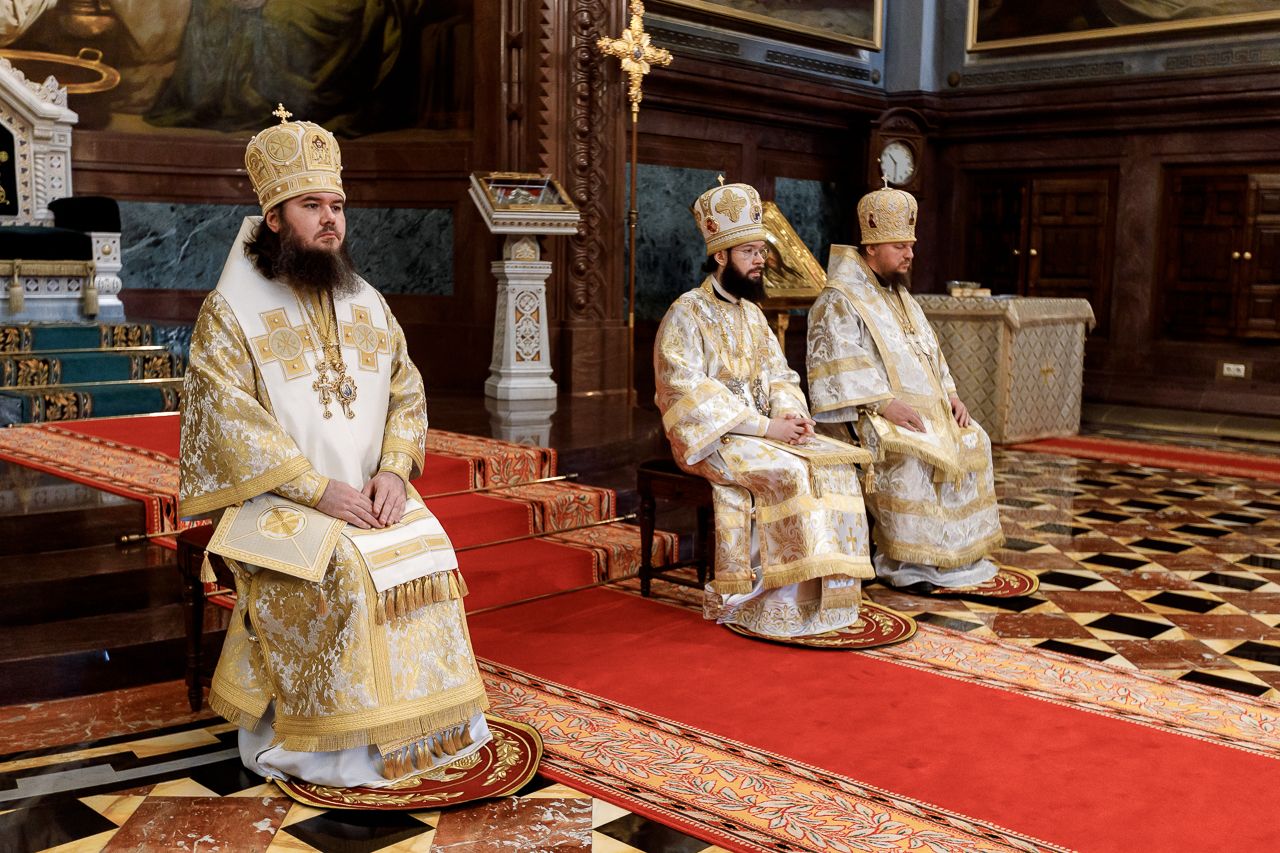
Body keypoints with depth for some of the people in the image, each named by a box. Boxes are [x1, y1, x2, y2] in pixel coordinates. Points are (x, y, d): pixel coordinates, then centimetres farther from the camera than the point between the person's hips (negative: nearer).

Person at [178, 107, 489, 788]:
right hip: (277, 499, -4)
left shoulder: (367, 304, 11)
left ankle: (418, 719, -6)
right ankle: (330, 744, -14)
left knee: (431, 552, -20)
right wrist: (321, 489, -21)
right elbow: (229, 423, -14)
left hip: (370, 487, 5)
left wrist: (393, 470, -10)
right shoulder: (231, 311, -5)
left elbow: (406, 392, 10)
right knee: (343, 572, -29)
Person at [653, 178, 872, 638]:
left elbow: (778, 374, 15)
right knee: (789, 471, -30)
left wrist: (790, 412, -9)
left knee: (834, 462, -15)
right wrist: (764, 427, -22)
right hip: (710, 439, -7)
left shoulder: (752, 314, 16)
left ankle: (827, 586, -13)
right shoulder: (687, 314, -10)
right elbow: (692, 397, -19)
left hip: (762, 430, 7)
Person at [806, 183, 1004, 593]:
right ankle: (904, 562, -21)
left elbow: (929, 352, 24)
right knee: (911, 455, -32)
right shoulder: (838, 301, -7)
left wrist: (949, 394, 7)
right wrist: (885, 403, -26)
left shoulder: (900, 296, 21)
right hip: (869, 410, -9)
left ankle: (958, 551, -1)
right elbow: (841, 367, -18)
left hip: (924, 404, 9)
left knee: (973, 443, -8)